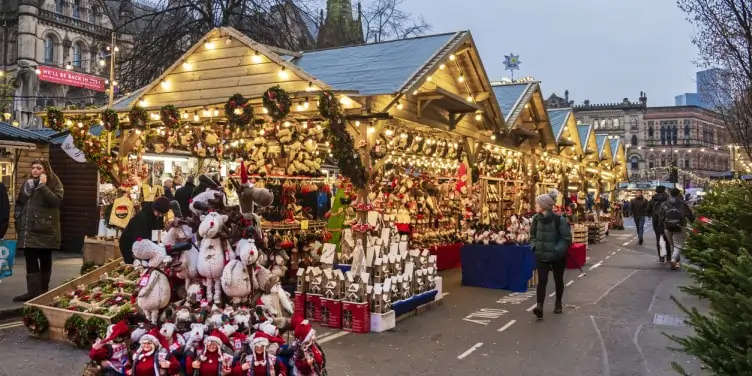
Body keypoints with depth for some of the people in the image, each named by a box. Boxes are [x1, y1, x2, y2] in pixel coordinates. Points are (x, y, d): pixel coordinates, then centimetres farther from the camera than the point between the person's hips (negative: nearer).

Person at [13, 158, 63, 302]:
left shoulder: (54, 184, -2)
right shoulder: (27, 183, 15)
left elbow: (56, 201, -19)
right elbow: (19, 203, 23)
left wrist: (43, 186, -20)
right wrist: (18, 218, 9)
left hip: (45, 229, -5)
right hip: (28, 229, 5)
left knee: (45, 260, 4)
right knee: (30, 261, -1)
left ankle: (43, 291, 12)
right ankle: (33, 291, -1)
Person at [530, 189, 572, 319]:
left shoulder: (559, 220, -17)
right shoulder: (536, 218, -2)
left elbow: (567, 239, -15)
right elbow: (533, 235, 13)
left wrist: (557, 250, -22)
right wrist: (534, 245, -3)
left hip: (558, 256, -3)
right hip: (541, 256, 3)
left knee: (558, 280, 15)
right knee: (542, 280, -9)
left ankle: (558, 304, 34)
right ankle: (539, 307, -16)